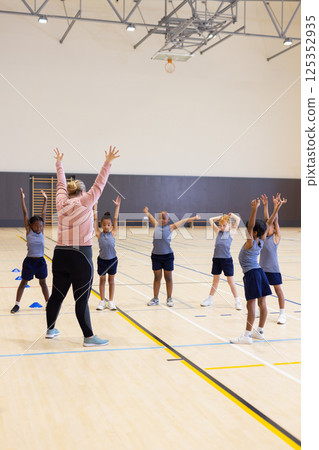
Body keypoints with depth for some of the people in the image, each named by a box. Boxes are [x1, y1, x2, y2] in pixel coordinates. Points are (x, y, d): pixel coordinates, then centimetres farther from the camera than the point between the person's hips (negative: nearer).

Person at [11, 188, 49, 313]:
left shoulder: (41, 231, -1)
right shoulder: (28, 231, -8)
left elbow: (43, 214, -2)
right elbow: (25, 213, -9)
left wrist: (45, 199, -1)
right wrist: (22, 198, -10)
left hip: (40, 261, 2)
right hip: (29, 261, -2)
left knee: (43, 283, 12)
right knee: (23, 283, 8)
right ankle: (17, 304, 18)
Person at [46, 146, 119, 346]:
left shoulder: (61, 203, 10)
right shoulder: (84, 202, -5)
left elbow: (61, 184, 25)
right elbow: (98, 185, -7)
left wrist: (59, 163, 38)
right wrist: (107, 163, -6)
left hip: (60, 254, 6)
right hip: (80, 256, -6)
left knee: (57, 294, 16)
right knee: (82, 299, -3)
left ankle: (50, 329, 30)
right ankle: (89, 337, 2)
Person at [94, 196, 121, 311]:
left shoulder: (113, 234, -4)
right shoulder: (99, 234, -5)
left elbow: (115, 219, -3)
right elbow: (95, 219, -6)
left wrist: (117, 206, -3)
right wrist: (95, 207, -6)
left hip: (112, 260, 1)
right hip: (102, 260, 0)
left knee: (111, 280, 11)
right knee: (102, 279, 10)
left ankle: (111, 301, 20)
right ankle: (102, 301, 20)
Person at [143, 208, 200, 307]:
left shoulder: (170, 227, -2)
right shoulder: (156, 225, 5)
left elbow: (184, 221, 0)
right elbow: (150, 217, 21)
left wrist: (194, 218, 0)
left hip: (167, 256, -2)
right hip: (156, 256, 2)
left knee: (168, 278, 6)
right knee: (157, 277, 9)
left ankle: (169, 299, 15)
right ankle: (155, 298, 17)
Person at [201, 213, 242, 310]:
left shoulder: (231, 232, 3)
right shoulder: (218, 231, 12)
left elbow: (238, 219, -3)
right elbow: (211, 220, 18)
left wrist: (230, 215, 11)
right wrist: (221, 217, 16)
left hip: (227, 259, -4)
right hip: (216, 258, 4)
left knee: (230, 281, 3)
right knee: (215, 280, 15)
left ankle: (237, 301, 12)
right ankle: (209, 299, 25)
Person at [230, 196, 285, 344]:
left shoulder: (250, 243, -14)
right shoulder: (261, 241, 5)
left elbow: (250, 225, -29)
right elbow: (268, 224, 12)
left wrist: (254, 210, -40)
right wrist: (276, 209, 11)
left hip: (251, 274, -8)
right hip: (259, 271, 8)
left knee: (251, 305, -7)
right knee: (262, 303, 10)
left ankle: (247, 336, -3)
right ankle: (259, 331, 21)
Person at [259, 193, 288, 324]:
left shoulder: (276, 236, -5)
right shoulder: (264, 236, 7)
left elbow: (275, 221, -11)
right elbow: (267, 219, 5)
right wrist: (265, 205, 4)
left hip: (273, 268, -6)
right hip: (262, 268, 6)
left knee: (278, 290, 0)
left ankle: (282, 313, 7)